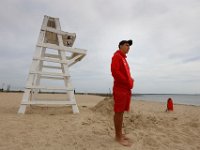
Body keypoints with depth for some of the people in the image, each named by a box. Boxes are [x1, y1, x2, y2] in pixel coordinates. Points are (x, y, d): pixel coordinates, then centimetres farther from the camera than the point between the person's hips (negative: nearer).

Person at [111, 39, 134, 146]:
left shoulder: (124, 58, 23)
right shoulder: (117, 56, -4)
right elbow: (115, 71, -18)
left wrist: (131, 80, 7)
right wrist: (127, 81, -11)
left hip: (126, 89, 9)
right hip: (120, 88, -9)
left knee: (121, 112, 12)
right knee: (118, 112, -3)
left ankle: (119, 134, 23)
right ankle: (118, 136, 7)